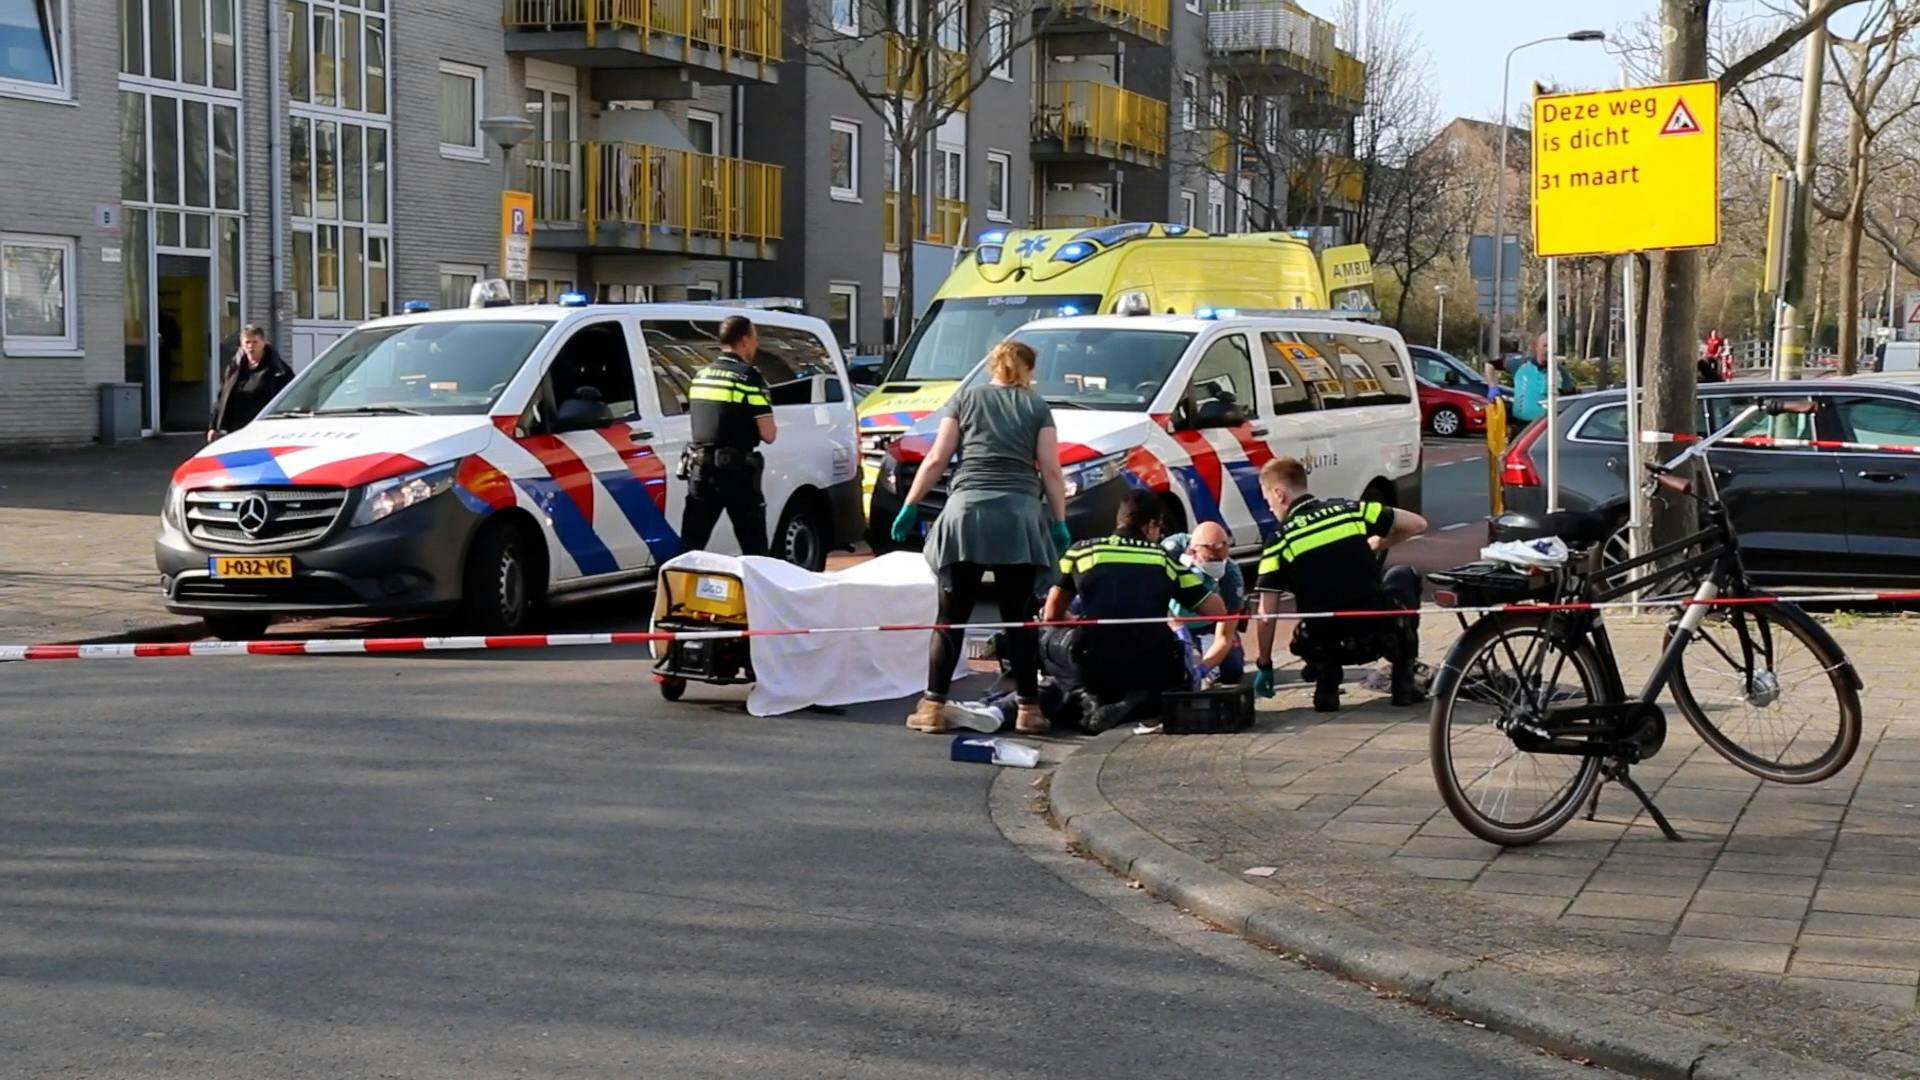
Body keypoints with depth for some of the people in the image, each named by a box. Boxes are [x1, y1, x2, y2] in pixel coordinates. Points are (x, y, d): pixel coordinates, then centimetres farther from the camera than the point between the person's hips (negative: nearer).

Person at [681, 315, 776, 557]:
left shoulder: (701, 376, 12)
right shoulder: (748, 377, -9)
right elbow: (768, 434, -13)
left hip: (700, 470, 6)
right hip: (736, 472, -6)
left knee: (690, 546, 7)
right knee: (754, 549, 3)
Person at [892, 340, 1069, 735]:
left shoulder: (965, 398, 15)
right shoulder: (1036, 406, 15)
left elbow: (936, 460, 8)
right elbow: (1050, 470, 7)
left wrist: (910, 505, 12)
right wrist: (1059, 521, 12)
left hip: (967, 510, 0)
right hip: (1020, 514, 0)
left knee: (952, 616, 1)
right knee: (1019, 616, 5)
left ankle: (933, 706, -2)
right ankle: (1028, 708, 6)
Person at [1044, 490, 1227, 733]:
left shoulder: (1081, 551, 11)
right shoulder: (1166, 559, 11)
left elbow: (1052, 615, 13)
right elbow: (1218, 612, 9)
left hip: (1096, 669, 2)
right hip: (1155, 666, -1)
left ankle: (1105, 703, -1)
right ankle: (1141, 704, -3)